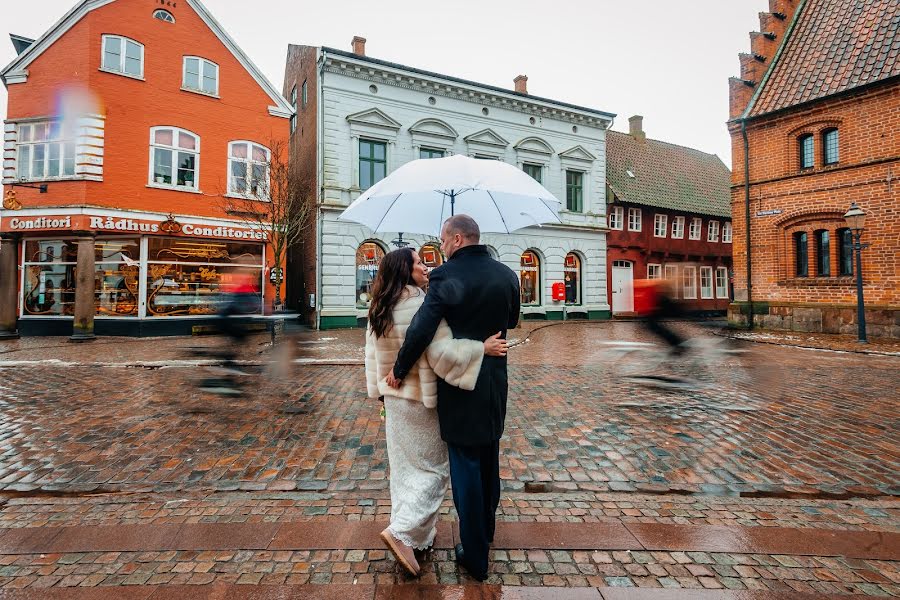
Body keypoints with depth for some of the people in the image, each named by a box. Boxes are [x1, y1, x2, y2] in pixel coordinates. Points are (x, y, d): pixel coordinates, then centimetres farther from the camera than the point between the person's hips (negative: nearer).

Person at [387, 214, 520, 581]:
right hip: (495, 382, 6)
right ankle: (486, 529, 46)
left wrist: (399, 370, -10)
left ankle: (475, 556, 23)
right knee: (489, 460, 24)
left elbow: (420, 330, -25)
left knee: (466, 468, 8)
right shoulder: (506, 275, 0)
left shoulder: (446, 276, -18)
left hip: (459, 385, -6)